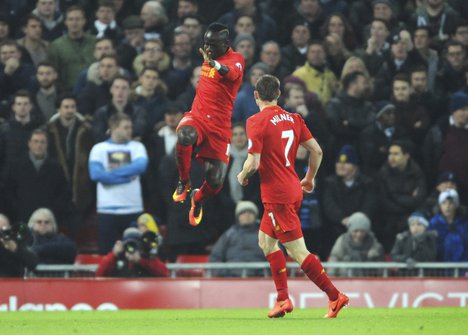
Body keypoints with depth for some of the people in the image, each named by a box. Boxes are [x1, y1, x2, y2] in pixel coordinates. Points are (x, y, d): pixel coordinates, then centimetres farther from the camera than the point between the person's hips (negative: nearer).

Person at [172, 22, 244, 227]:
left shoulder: (236, 59, -12)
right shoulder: (209, 57, 10)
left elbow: (230, 72, -40)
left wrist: (215, 64, -59)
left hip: (219, 126, -4)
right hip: (197, 116, 4)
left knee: (215, 182, -5)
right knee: (185, 135, -35)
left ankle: (198, 199, 31)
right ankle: (183, 183, -13)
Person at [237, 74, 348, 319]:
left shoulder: (257, 122, -13)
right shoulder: (294, 119, 7)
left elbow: (253, 163, -17)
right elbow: (317, 150, 7)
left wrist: (243, 176, 5)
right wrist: (310, 178, 23)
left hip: (277, 195, -8)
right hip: (293, 190, 8)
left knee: (298, 251, -6)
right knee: (266, 240, 21)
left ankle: (335, 296, -10)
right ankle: (283, 299, 18)